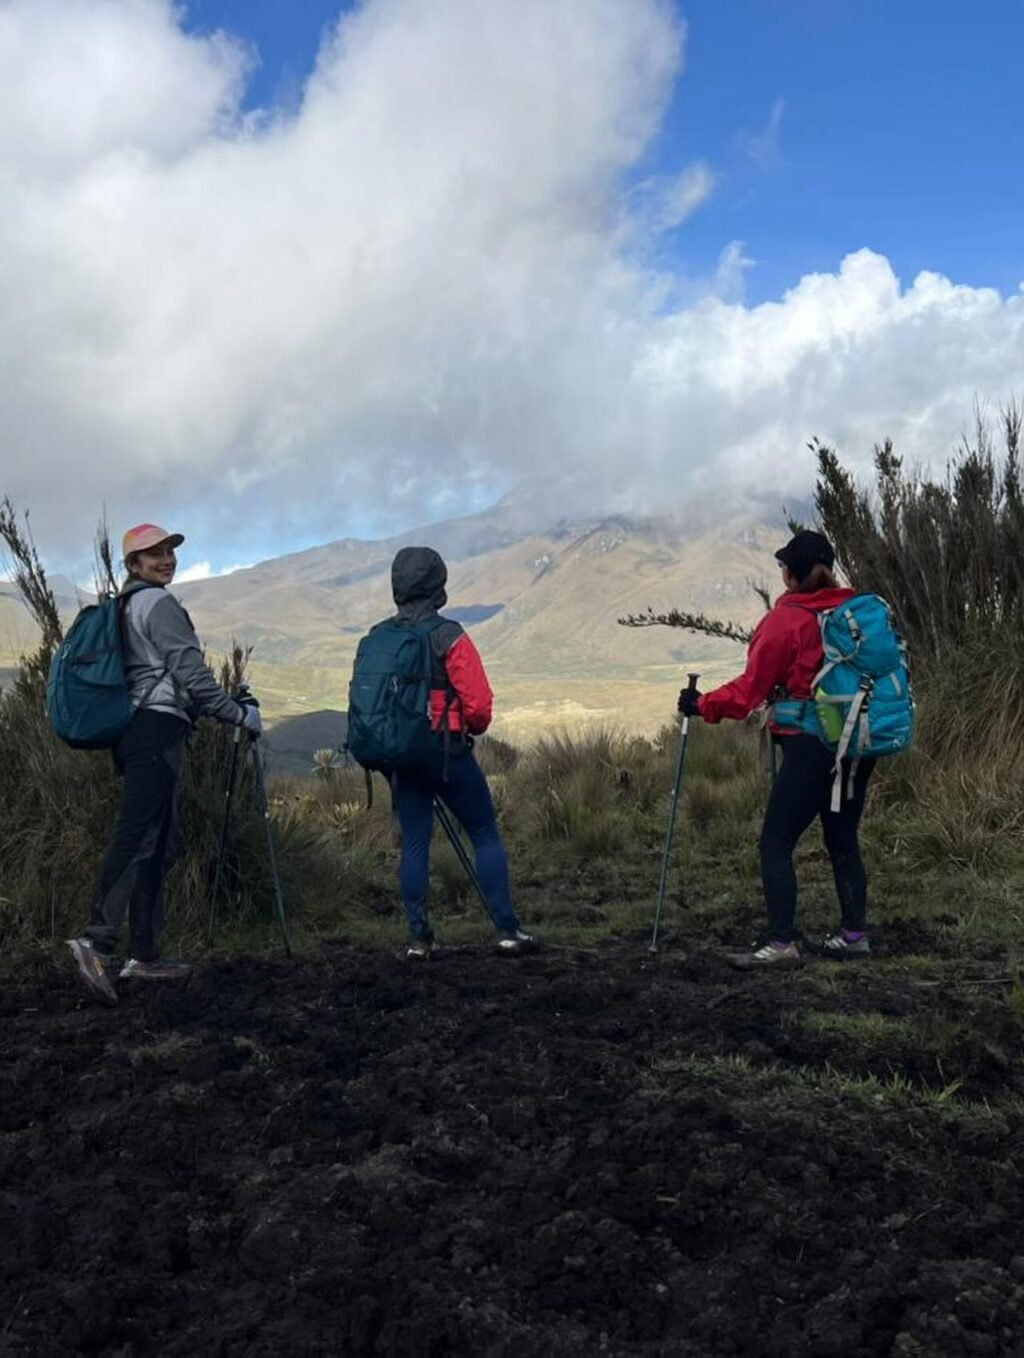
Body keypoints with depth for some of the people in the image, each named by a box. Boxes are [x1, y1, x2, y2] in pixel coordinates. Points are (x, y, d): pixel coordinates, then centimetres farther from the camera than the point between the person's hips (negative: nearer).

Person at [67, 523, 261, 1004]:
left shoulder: (127, 606, 23)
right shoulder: (160, 604, -7)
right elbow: (191, 674, -12)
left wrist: (214, 710, 27)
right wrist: (239, 714, -2)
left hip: (136, 729, 10)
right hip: (157, 730, -10)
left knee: (159, 843, 10)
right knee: (137, 837, -17)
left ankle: (145, 954, 10)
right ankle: (99, 938, -27)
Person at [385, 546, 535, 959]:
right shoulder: (448, 637, -12)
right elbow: (478, 701, -15)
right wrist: (473, 728, 5)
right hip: (448, 752, -5)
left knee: (413, 843, 10)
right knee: (486, 836, 5)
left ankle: (418, 936, 9)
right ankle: (507, 929, 6)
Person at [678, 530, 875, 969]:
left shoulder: (785, 620, -10)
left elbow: (751, 689, -8)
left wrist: (702, 705, 4)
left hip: (812, 746, -7)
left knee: (776, 843, -2)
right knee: (842, 839, 17)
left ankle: (782, 943, -6)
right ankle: (854, 933, 20)